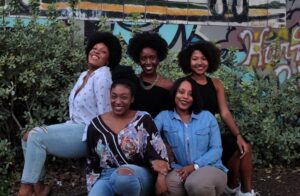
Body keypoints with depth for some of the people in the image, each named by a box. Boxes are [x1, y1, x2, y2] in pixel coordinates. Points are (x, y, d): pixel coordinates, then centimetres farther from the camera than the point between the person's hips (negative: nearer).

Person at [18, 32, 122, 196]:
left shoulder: (102, 75, -13)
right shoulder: (84, 75, 15)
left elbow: (104, 114, -16)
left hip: (87, 133, -9)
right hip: (74, 126, 9)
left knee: (36, 136, -20)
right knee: (28, 137, -2)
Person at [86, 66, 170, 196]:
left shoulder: (143, 119, 3)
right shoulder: (96, 125, 9)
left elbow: (158, 150, -6)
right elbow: (92, 164, 13)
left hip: (139, 175, -1)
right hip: (106, 177, 1)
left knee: (123, 175, -37)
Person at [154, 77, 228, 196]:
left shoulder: (207, 116, 9)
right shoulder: (164, 117, 8)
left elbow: (216, 149, 2)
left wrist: (195, 166, -14)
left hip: (211, 168, 1)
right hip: (181, 170, 0)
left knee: (196, 184, -35)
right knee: (168, 184, -35)